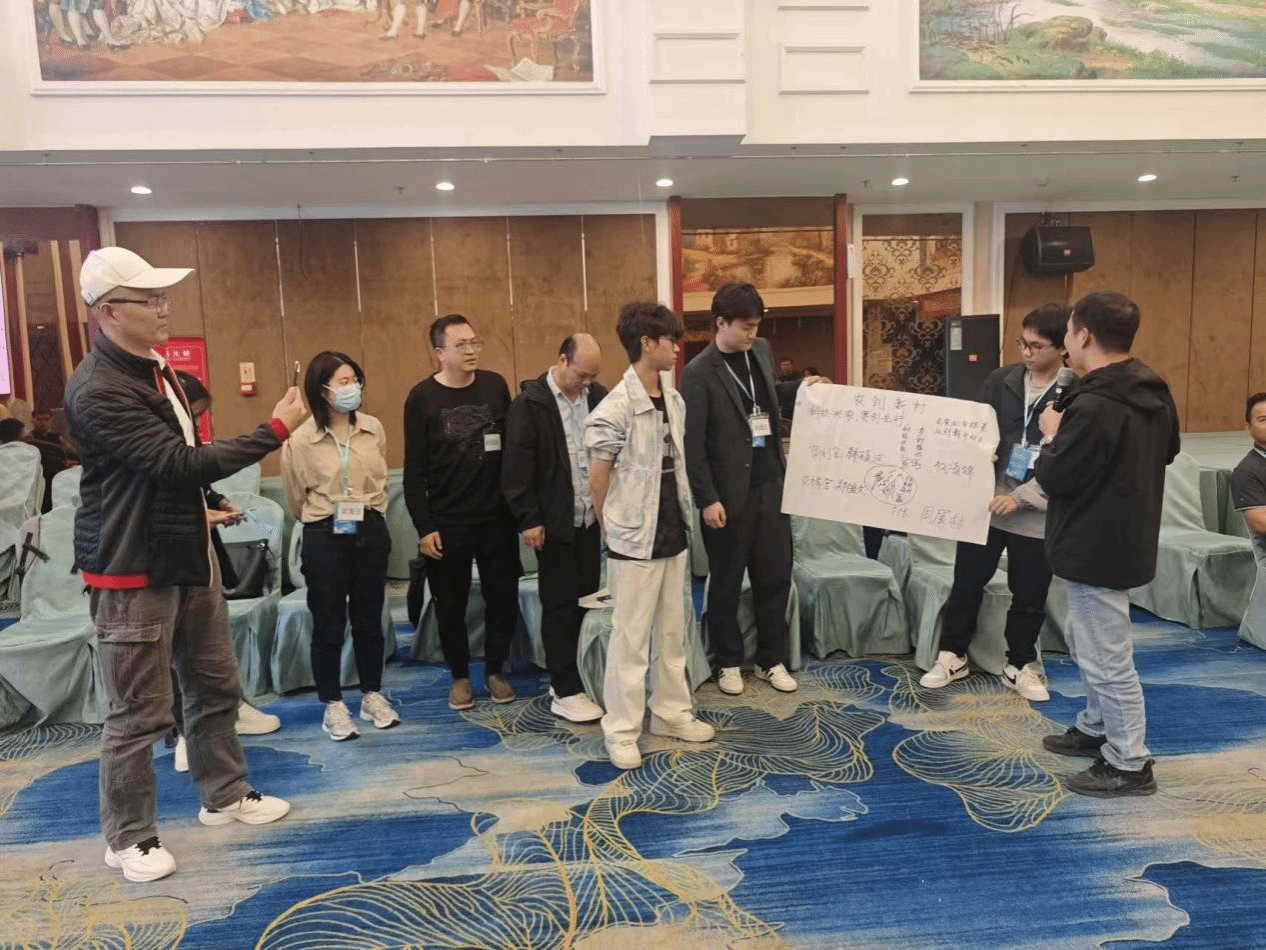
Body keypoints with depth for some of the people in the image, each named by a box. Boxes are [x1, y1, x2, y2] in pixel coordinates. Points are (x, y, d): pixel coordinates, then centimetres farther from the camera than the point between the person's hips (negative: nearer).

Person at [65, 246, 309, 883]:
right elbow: (180, 462, -26)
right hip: (133, 569, -9)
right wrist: (276, 431, -23)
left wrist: (199, 508, 19)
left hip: (187, 555, 9)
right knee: (140, 711, 3)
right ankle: (128, 837, 22)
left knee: (215, 684, 17)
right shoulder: (98, 391, -22)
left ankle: (224, 795, 34)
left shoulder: (153, 367, 10)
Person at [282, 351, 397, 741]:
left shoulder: (374, 429, 0)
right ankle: (333, 706, 19)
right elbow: (297, 497, 2)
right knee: (328, 624, 6)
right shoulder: (301, 439, -11)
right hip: (324, 537, -3)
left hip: (371, 532, 3)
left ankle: (372, 697, 27)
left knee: (369, 618, 13)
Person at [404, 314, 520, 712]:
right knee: (451, 604, 9)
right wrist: (424, 527, -8)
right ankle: (460, 676, 28)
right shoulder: (422, 397, -5)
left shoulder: (496, 385, 2)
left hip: (497, 517, 2)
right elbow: (414, 470, -5)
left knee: (503, 597, 9)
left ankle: (495, 670, 29)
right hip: (446, 523, -2)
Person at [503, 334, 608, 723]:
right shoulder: (530, 403, -10)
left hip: (590, 518, 5)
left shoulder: (598, 396, 6)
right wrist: (529, 519, -13)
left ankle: (568, 677, 24)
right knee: (560, 606, 3)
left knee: (584, 601, 11)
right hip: (555, 522, -5)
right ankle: (565, 691, 12)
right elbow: (517, 467, -11)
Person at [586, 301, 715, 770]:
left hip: (673, 533, 7)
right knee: (631, 637, 2)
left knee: (673, 631, 16)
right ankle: (621, 730, 14)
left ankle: (671, 712, 31)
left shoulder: (674, 400, 6)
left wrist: (683, 518, 12)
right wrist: (614, 528, -2)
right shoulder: (615, 409, -18)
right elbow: (597, 477, -11)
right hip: (635, 539, -7)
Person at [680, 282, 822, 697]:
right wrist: (707, 499, -17)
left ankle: (772, 660, 26)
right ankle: (729, 662, 24)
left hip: (771, 485, 6)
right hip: (730, 493, -6)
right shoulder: (699, 374, -13)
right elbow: (692, 443, -15)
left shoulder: (760, 351, 7)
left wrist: (800, 386, 9)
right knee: (726, 583, 8)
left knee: (775, 577, 12)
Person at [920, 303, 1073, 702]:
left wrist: (1020, 498, -18)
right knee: (966, 583, 10)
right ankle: (952, 656, 27)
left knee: (1030, 596, 11)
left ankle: (1019, 666, 30)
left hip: (1037, 513, -2)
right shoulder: (1000, 380, 1)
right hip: (987, 501, 2)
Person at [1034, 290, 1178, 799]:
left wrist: (1052, 436, -5)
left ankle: (1129, 765, 14)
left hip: (1095, 550, -10)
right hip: (1128, 540, 10)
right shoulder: (1154, 392, 5)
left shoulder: (1093, 407, -27)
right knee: (1088, 641, 25)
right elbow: (1167, 450, 20)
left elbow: (1055, 478, -20)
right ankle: (1097, 728, 39)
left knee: (1107, 659, 2)